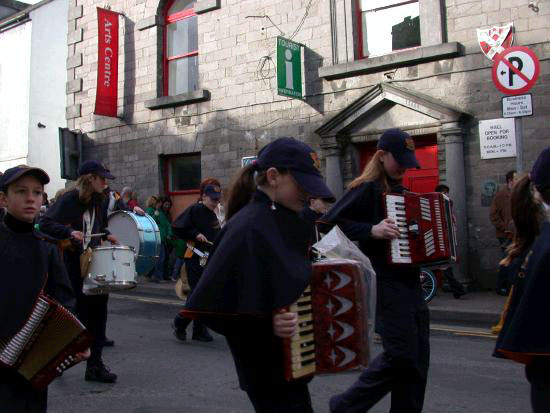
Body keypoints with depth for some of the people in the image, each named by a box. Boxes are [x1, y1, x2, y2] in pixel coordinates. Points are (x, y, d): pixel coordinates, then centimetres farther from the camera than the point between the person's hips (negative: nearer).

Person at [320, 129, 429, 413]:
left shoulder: (401, 189, 15)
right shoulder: (367, 188, -11)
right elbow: (330, 222, -20)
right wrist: (371, 231, -29)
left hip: (410, 280, 9)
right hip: (386, 282, -8)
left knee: (418, 356, 10)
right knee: (401, 355, -8)